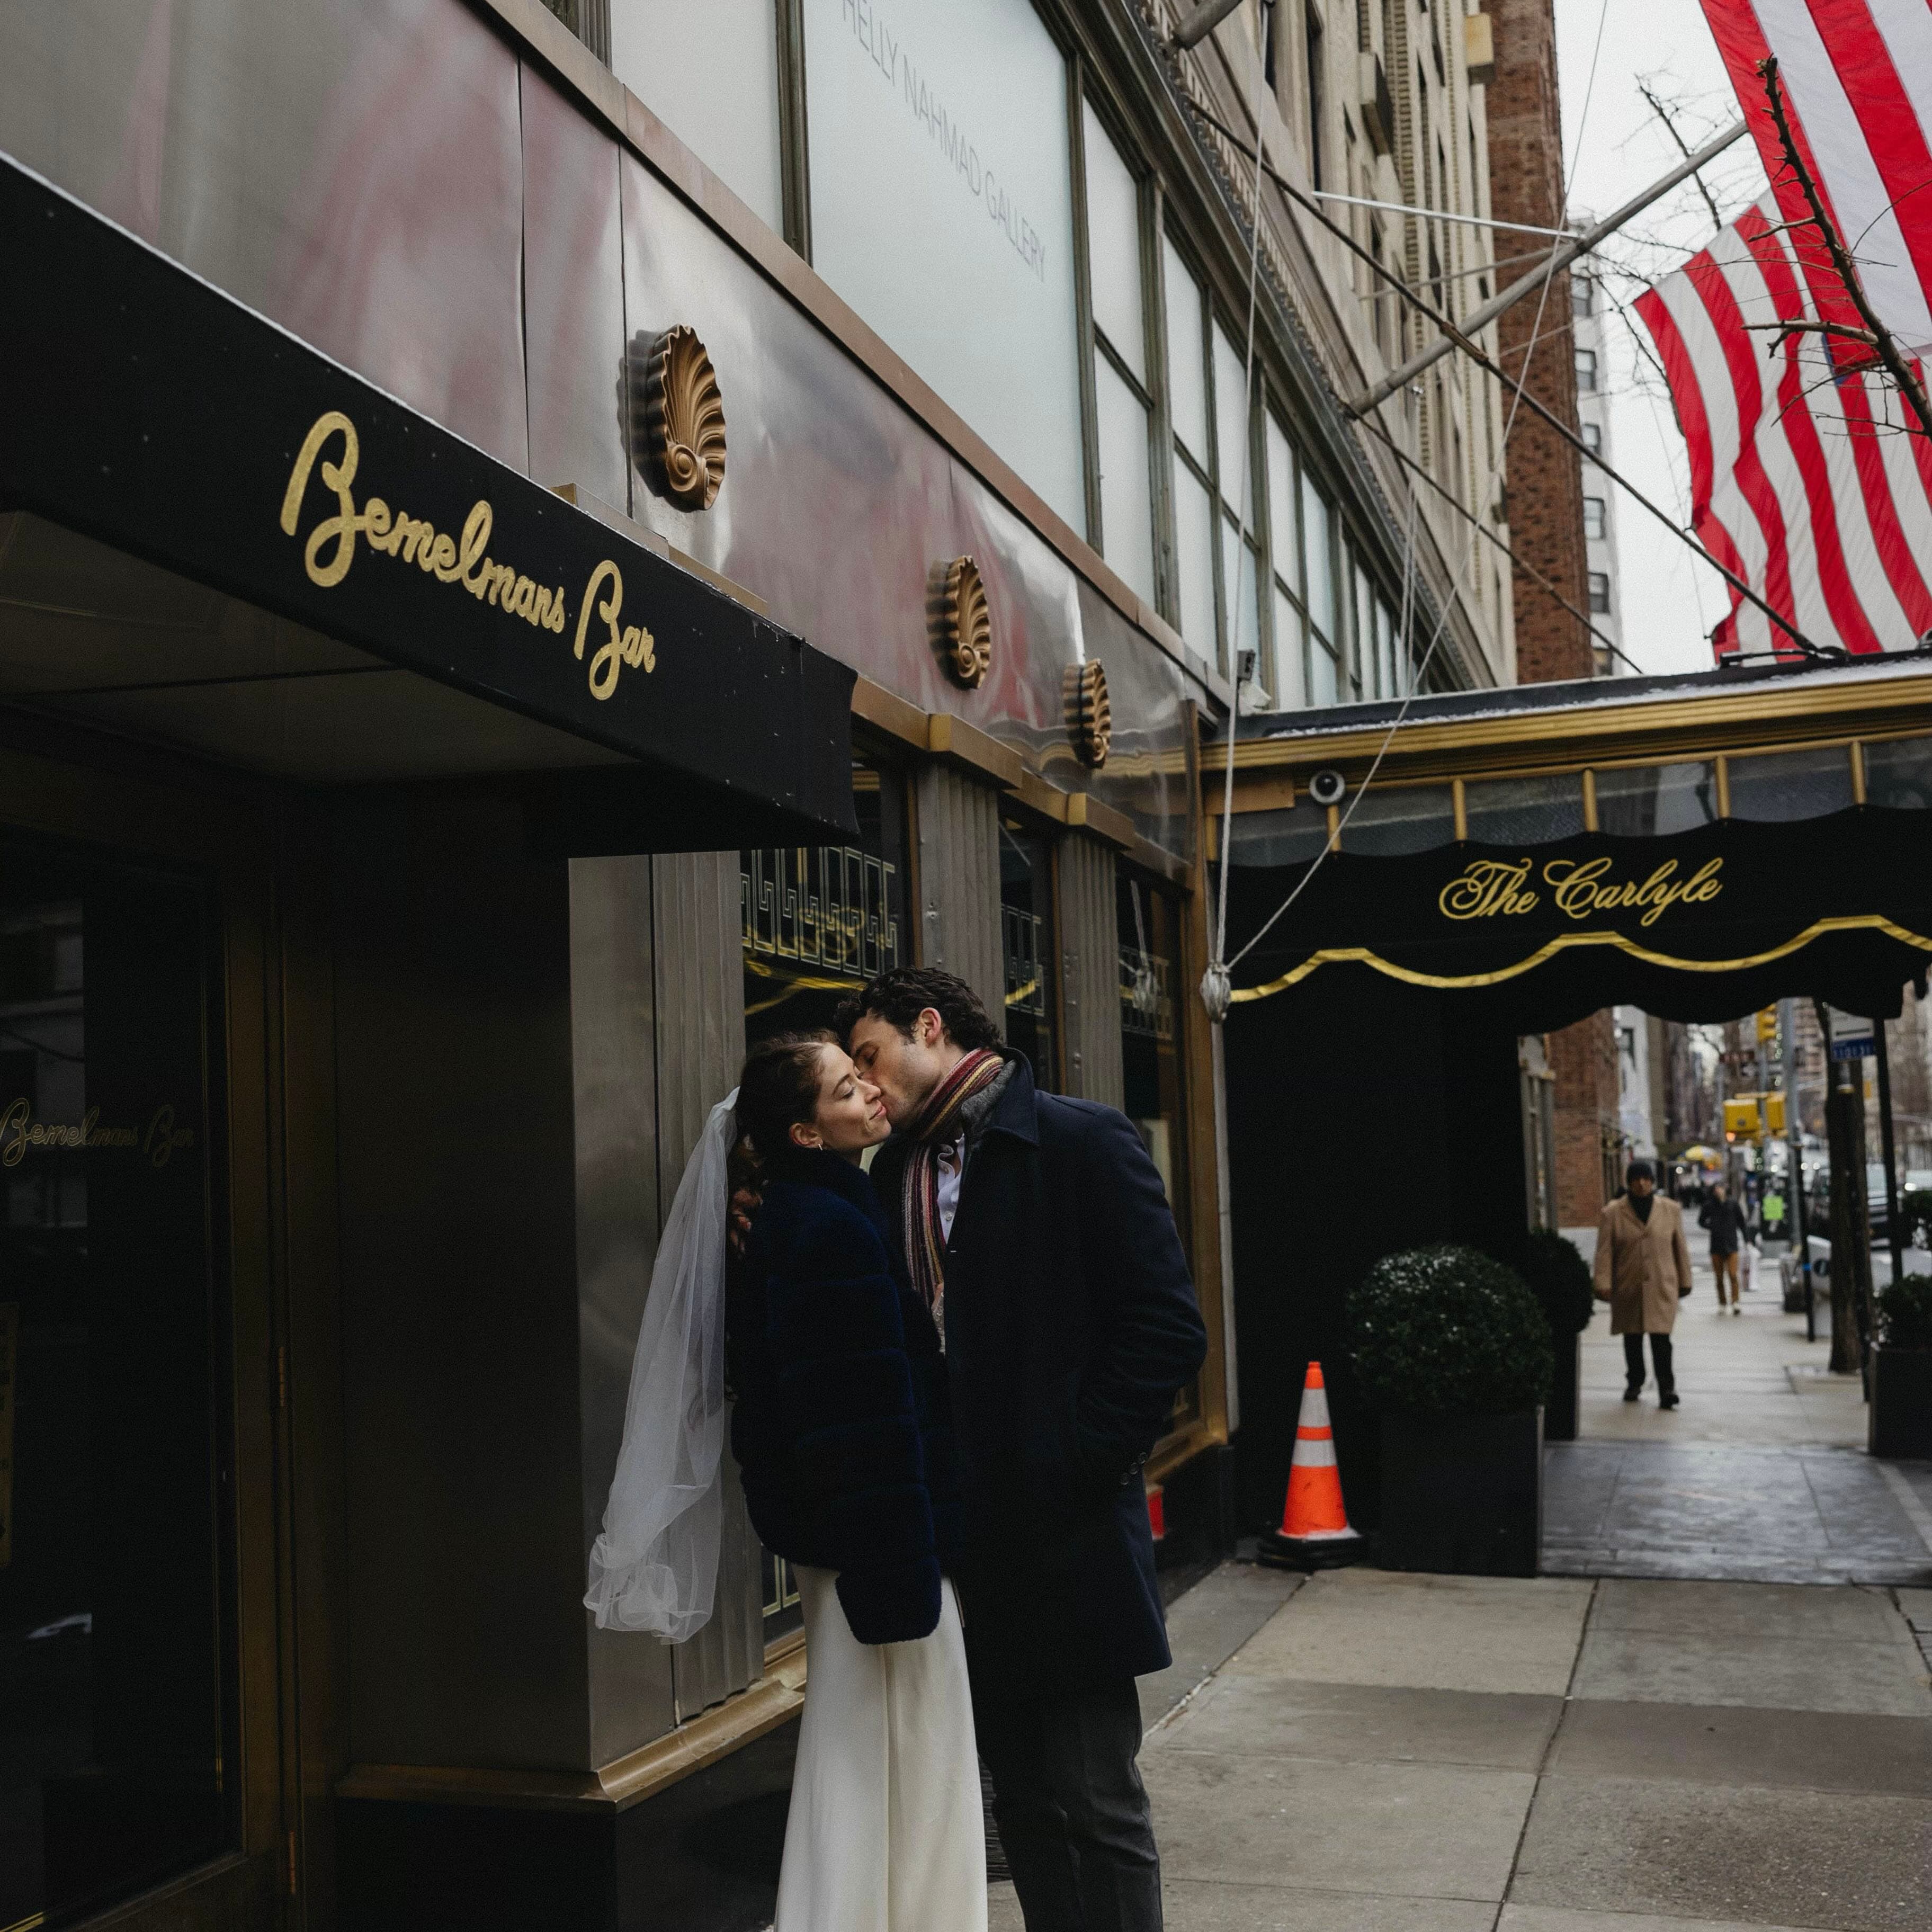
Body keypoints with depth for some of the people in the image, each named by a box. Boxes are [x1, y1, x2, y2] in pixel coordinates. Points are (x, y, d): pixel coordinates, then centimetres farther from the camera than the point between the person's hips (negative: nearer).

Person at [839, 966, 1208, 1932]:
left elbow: (1167, 1328, -12)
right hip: (967, 1533, 7)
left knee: (1095, 1805, 2)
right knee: (1021, 1796, 15)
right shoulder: (897, 1170, 12)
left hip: (1065, 1530, -6)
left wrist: (1074, 1464, -14)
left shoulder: (1081, 1140, -8)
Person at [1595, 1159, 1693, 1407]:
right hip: (1628, 1289, 1)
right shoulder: (1613, 1214, 0)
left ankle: (1667, 1389, -11)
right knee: (1632, 1340, 12)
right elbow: (1605, 1252, -4)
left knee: (1661, 1340, -11)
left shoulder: (1671, 1210, 5)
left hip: (1662, 1287, -1)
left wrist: (1685, 1281, 12)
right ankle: (1634, 1384, 29)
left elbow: (1680, 1248, 10)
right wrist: (1603, 1285, -11)